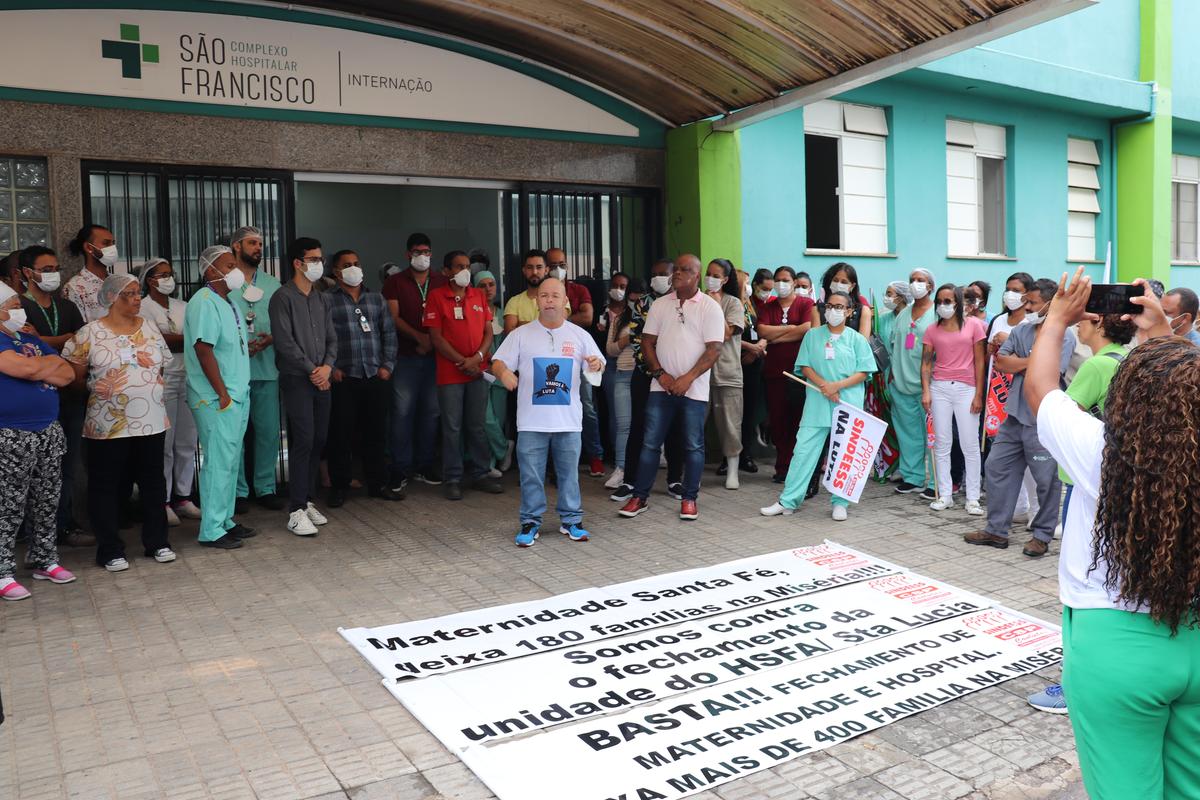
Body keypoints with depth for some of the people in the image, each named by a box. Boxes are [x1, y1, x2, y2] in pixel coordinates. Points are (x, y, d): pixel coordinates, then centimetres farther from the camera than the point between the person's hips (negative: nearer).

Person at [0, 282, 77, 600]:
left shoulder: (33, 340, 15)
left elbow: (68, 374, 9)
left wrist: (36, 370, -7)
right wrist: (51, 362, -2)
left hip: (49, 433, 7)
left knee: (47, 503, 13)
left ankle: (44, 561, 24)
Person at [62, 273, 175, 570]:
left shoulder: (149, 326, 9)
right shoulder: (90, 332, -5)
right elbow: (73, 374, -3)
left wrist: (150, 387, 7)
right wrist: (97, 388, -2)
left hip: (151, 421, 4)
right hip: (108, 424, -4)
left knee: (153, 481, 11)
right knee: (106, 486, 4)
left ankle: (157, 542, 23)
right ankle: (110, 550, 15)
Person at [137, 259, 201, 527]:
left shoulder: (182, 307, 15)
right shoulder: (143, 308, -1)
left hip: (187, 378, 5)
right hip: (161, 380, -5)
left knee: (187, 442, 6)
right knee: (163, 444, -3)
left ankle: (183, 497, 16)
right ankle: (162, 502, 5)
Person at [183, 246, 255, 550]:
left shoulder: (228, 302, 15)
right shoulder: (204, 303, -14)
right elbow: (204, 351, -21)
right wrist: (222, 394, -20)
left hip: (237, 395, 9)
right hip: (217, 399, -9)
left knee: (231, 461, 15)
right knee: (218, 462, -4)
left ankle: (225, 520, 25)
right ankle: (211, 531, 4)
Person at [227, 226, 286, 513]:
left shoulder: (272, 284, 13)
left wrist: (270, 339, -9)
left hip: (267, 368, 3)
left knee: (269, 430, 5)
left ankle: (265, 488, 16)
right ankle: (238, 491, 12)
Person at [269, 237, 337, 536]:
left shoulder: (319, 298, 16)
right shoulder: (283, 298, -6)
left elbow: (331, 338, 14)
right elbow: (285, 342, -13)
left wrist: (327, 366, -4)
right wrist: (312, 370, -11)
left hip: (321, 379, 7)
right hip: (297, 380, -7)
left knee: (319, 441, 8)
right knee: (303, 442, -10)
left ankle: (307, 500, 19)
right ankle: (296, 511, -6)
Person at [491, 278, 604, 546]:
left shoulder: (579, 335, 5)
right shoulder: (521, 334, 1)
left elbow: (599, 363, 7)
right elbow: (497, 362, 0)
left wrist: (597, 364, -17)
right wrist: (504, 372, -23)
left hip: (568, 420, 1)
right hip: (532, 421, -1)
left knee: (569, 473, 10)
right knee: (531, 476, 4)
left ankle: (571, 520, 23)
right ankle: (531, 522, 17)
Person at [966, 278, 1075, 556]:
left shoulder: (1064, 337, -9)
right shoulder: (1020, 331, 10)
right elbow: (1000, 361, 1)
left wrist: (1017, 363, -7)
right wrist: (1033, 361, -9)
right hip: (1015, 415, 7)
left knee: (1046, 479, 3)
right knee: (998, 467, 9)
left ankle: (1042, 535, 17)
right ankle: (996, 530, 19)